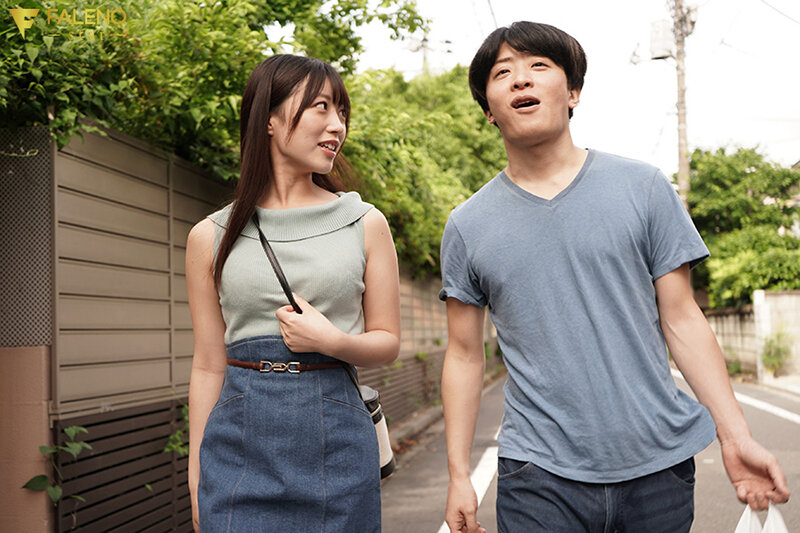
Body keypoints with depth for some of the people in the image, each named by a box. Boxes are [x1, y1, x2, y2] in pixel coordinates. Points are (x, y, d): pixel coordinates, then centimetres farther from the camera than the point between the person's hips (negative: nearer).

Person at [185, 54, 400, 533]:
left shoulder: (364, 224, 4)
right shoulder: (211, 237, 4)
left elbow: (388, 342, 8)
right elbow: (209, 366, 7)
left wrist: (331, 341, -13)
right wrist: (198, 481, 7)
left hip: (337, 443, 1)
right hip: (240, 443, 0)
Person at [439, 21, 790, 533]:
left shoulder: (644, 187, 1)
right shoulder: (467, 226, 3)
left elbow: (682, 320, 2)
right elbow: (465, 355, 6)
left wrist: (736, 434, -5)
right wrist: (459, 476, 4)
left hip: (660, 463, 1)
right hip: (539, 474, 0)